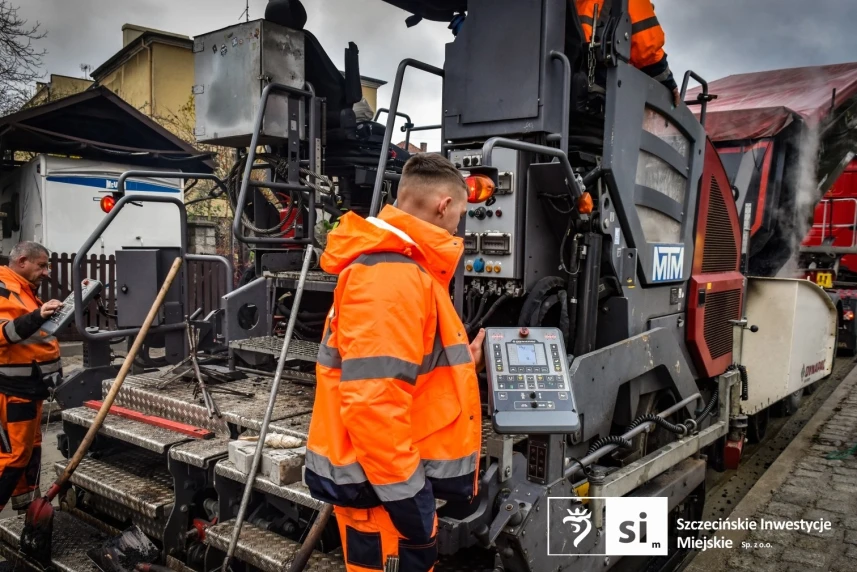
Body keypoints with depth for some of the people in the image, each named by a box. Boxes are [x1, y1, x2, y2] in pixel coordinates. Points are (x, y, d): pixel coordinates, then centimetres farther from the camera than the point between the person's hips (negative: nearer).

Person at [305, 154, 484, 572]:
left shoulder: (404, 267, 13)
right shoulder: (389, 276, -23)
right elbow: (372, 400, -29)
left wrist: (463, 364, 21)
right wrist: (406, 494, -24)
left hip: (396, 475, 10)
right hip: (384, 486, -10)